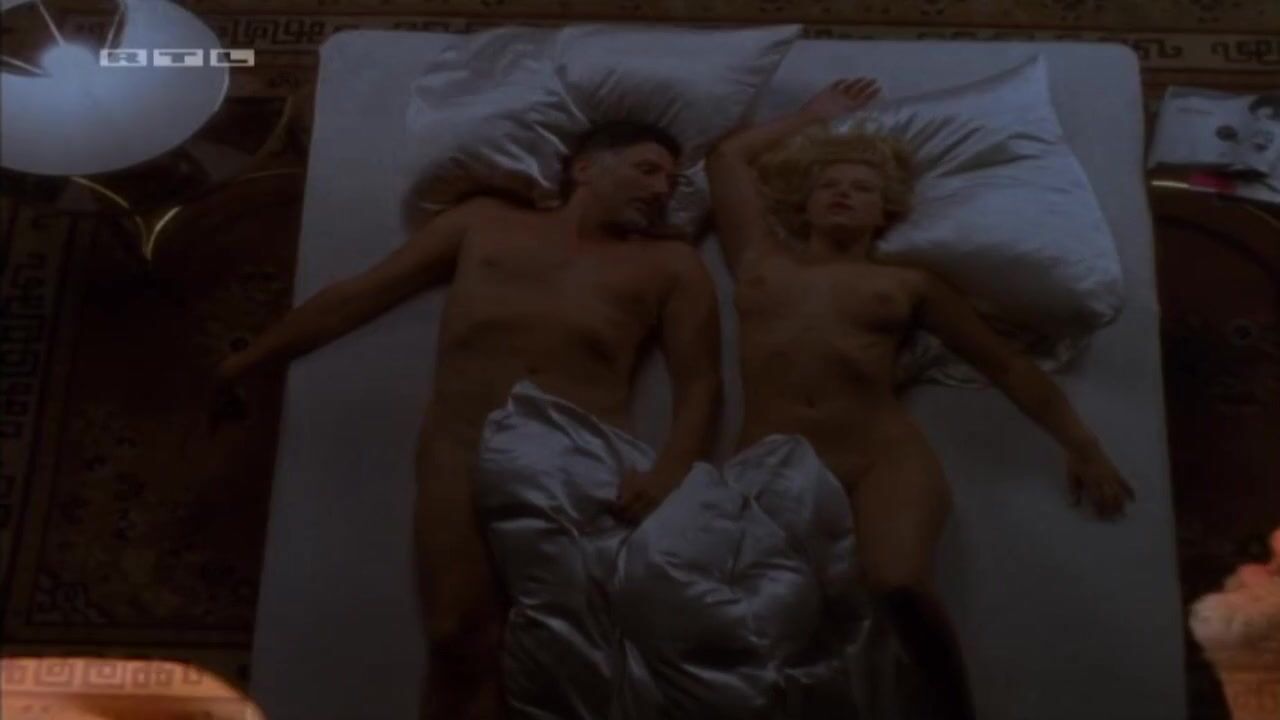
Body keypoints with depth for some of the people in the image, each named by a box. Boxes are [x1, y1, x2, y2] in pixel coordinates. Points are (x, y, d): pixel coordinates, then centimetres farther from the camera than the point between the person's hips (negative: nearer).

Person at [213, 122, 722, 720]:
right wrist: (243, 362, 27)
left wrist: (666, 474, -9)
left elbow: (699, 386, 11)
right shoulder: (484, 222, 27)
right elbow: (357, 296, 26)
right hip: (466, 452, 0)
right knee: (461, 642, -18)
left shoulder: (670, 264, 24)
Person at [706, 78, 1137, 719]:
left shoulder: (907, 285, 24)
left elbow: (1006, 364, 25)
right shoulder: (760, 261, 29)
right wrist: (815, 116, 49)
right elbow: (727, 157, 39)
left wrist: (1079, 444, 17)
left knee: (898, 584, -32)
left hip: (885, 459, -1)